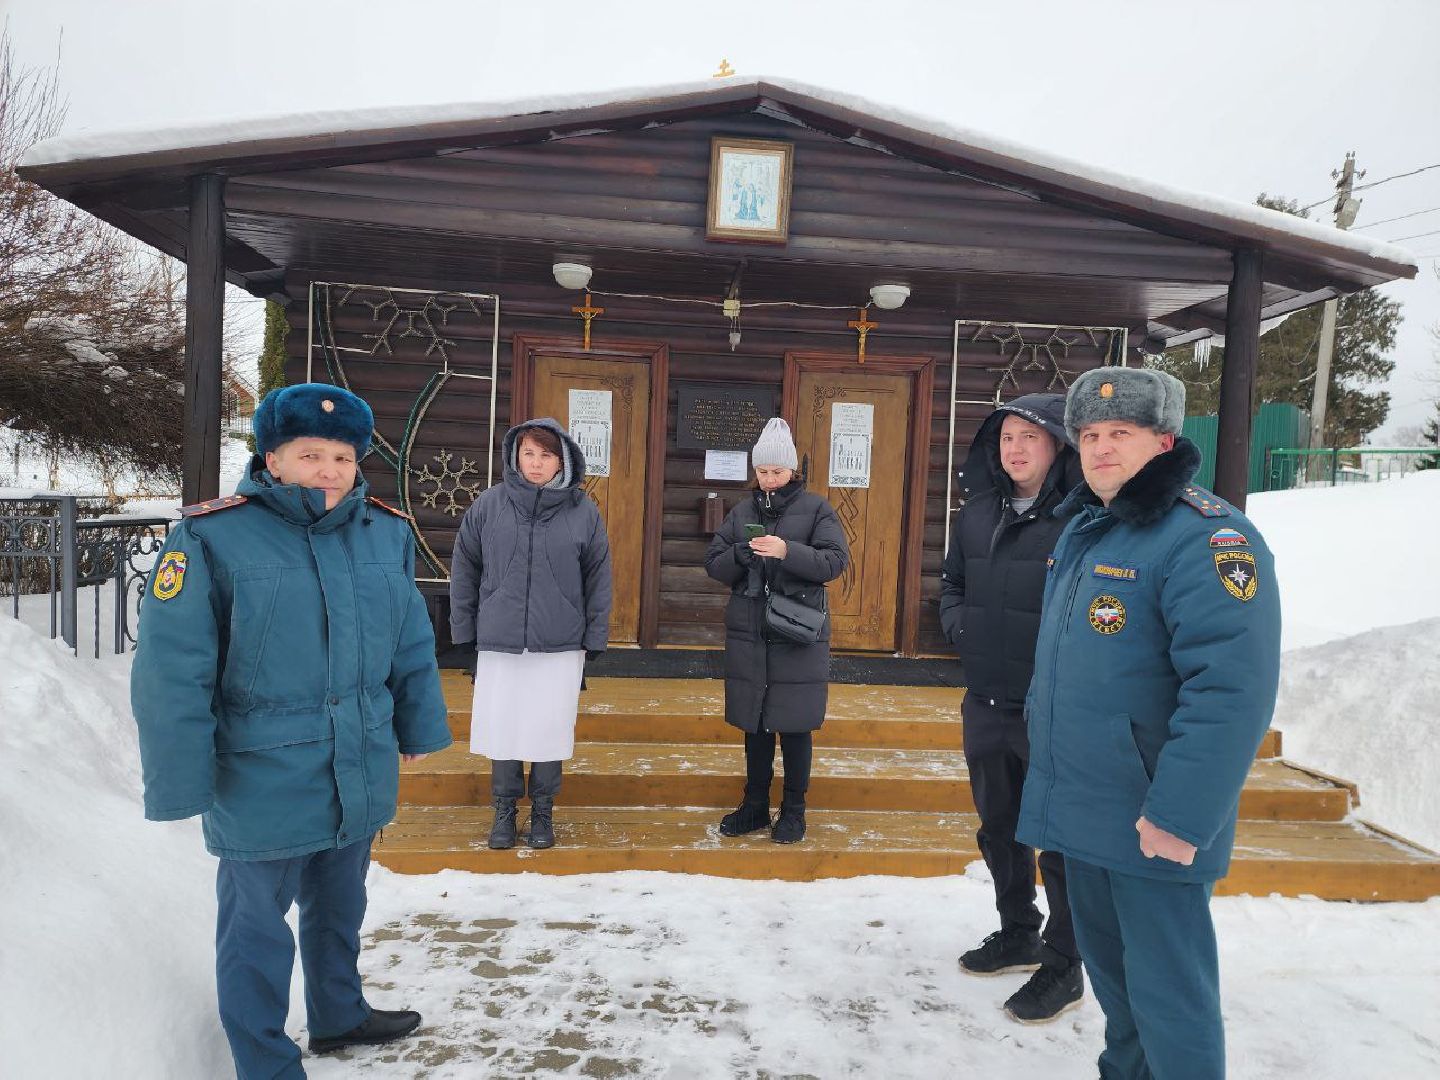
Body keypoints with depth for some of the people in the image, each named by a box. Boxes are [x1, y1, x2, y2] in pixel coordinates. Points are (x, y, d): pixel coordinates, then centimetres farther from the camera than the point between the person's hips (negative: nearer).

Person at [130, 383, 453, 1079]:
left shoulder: (387, 532, 0)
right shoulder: (212, 537, -14)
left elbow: (413, 644, 9)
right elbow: (172, 675, -14)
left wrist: (418, 729, 14)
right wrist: (183, 785, -13)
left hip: (361, 778, 5)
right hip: (263, 782, -5)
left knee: (339, 907, 25)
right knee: (258, 926, 12)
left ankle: (339, 1013, 48)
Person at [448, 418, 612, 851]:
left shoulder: (583, 511, -2)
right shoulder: (489, 505, -1)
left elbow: (598, 579, 3)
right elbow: (464, 572, 4)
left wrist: (594, 639, 2)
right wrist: (463, 634, 3)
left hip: (560, 645, 0)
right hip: (498, 643, 1)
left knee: (549, 732, 8)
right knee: (501, 732, 9)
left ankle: (543, 813, 27)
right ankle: (504, 810, 28)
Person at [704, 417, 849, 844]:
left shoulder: (815, 508, -1)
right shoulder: (742, 511, 10)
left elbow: (836, 560, -10)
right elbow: (714, 564, 8)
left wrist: (788, 551, -24)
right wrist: (742, 554, -13)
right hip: (748, 635, 3)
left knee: (794, 726, 5)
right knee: (755, 724, 12)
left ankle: (794, 810, 21)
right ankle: (754, 806, 27)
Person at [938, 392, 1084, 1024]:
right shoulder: (978, 514, 6)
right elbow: (951, 584, 18)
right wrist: (959, 625, 1)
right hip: (986, 703, 7)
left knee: (1061, 840, 7)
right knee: (999, 828, 21)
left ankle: (1063, 967, 27)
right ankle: (1018, 935, 42)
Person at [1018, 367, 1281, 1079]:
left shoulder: (1204, 537, -19)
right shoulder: (1081, 527, 10)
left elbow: (1231, 689, -26)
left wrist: (1180, 817, -25)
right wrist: (1048, 756, 20)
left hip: (1154, 826, -8)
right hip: (1081, 809, 8)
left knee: (1166, 993, 5)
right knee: (1108, 967, 23)